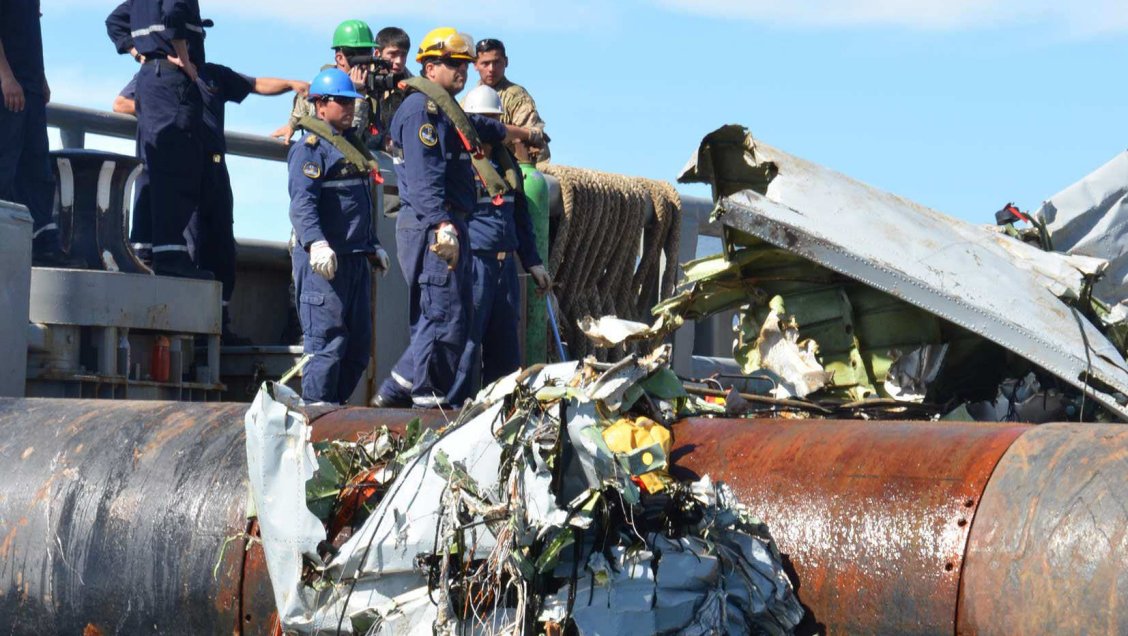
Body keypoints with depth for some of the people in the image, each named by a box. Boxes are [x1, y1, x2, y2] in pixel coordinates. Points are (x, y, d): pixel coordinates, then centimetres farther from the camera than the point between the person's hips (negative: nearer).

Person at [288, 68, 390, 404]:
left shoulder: (351, 144, 22)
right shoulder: (309, 147, -7)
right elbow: (301, 202, -20)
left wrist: (372, 246, 28)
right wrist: (316, 243, -33)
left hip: (356, 259, 9)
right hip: (324, 261, -9)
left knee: (359, 344, 9)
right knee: (328, 341, -12)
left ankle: (336, 404, 16)